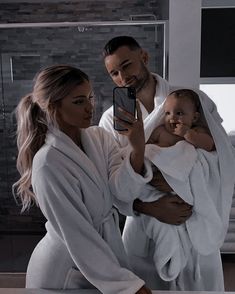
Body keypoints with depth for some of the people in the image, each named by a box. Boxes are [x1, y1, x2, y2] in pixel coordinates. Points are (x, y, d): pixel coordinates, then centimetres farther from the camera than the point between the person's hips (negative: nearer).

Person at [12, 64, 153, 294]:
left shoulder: (99, 136, -6)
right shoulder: (48, 162, -26)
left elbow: (122, 187, -18)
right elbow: (78, 236, -24)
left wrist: (138, 149, -36)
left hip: (106, 247, 6)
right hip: (65, 269, -5)